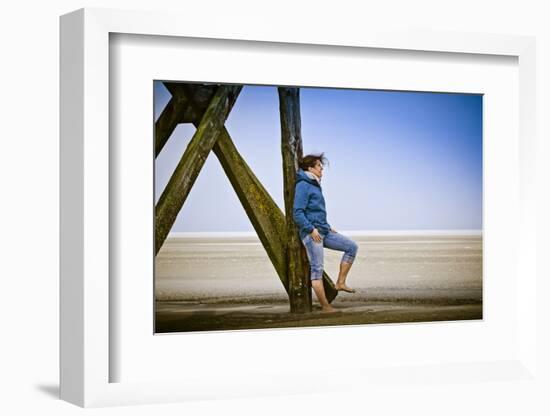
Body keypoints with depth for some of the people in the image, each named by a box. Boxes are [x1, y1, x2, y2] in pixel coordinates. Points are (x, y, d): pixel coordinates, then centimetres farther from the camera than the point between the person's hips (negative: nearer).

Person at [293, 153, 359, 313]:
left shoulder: (314, 185, 20)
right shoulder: (303, 186, -10)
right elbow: (298, 213, -18)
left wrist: (328, 227, 22)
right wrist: (311, 229, -21)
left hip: (323, 231, 10)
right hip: (311, 233, -10)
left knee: (352, 247, 6)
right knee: (317, 269, -7)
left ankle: (340, 283, 5)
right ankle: (325, 306, -4)